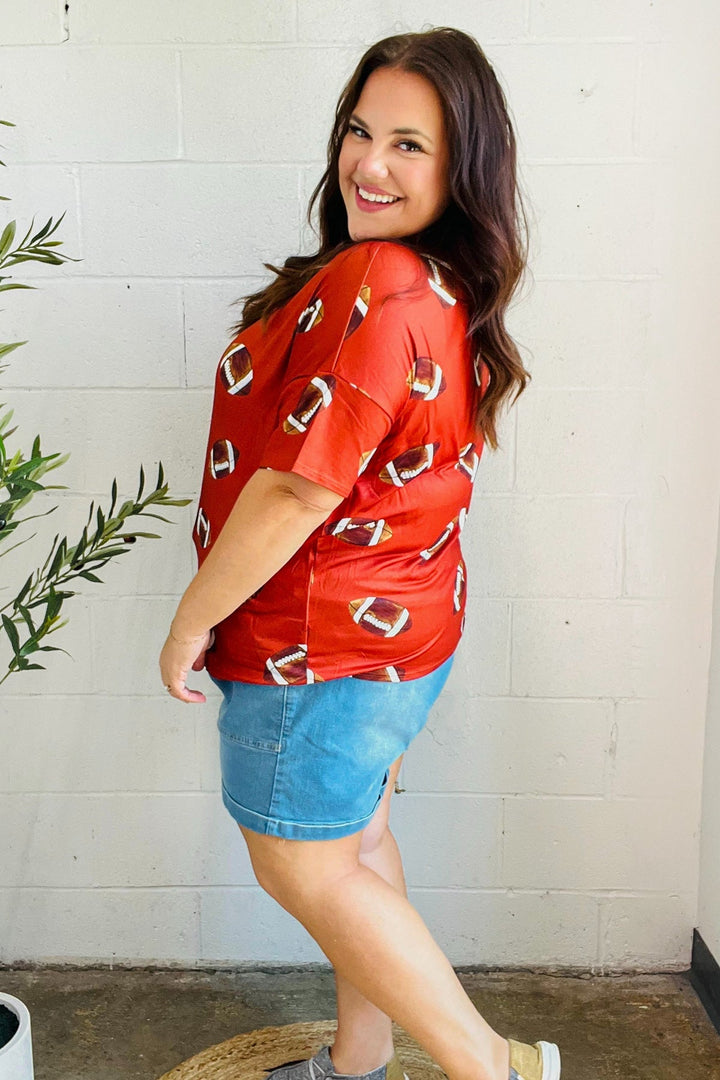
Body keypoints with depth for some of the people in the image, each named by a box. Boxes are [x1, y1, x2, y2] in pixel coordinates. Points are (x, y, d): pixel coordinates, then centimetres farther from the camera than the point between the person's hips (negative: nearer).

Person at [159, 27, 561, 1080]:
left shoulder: (374, 286, -27)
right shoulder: (448, 292, 5)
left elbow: (296, 491, -28)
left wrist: (190, 622, -14)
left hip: (318, 641, -9)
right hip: (406, 624, 9)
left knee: (304, 869, 10)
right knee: (356, 844, 22)